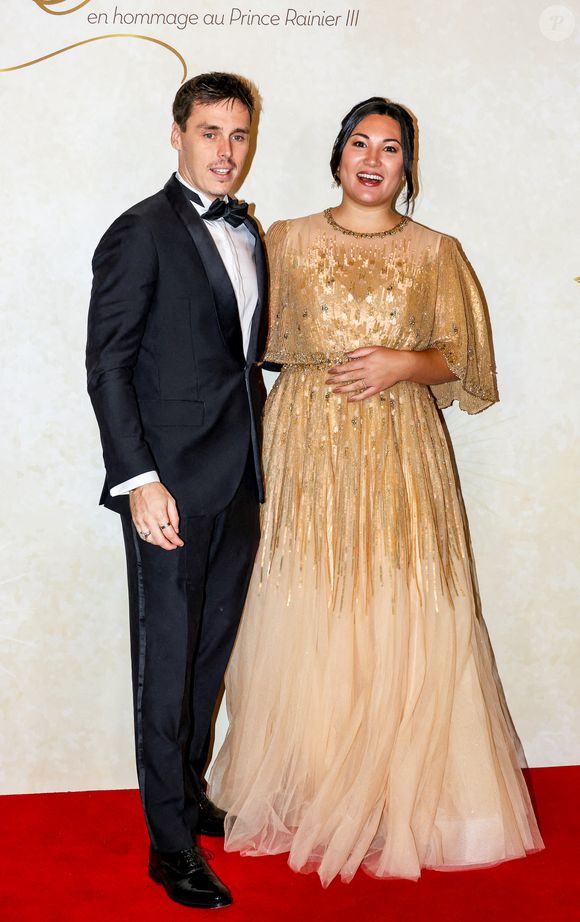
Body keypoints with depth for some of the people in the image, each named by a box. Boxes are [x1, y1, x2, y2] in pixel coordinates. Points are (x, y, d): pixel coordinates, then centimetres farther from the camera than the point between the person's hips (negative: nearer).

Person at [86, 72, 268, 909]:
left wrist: (255, 463, 10)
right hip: (172, 486, -7)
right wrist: (139, 481, -18)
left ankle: (191, 798, 34)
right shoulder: (142, 233, -8)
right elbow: (107, 364, -12)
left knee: (211, 657, 17)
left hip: (238, 487, 7)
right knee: (167, 665, 3)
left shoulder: (248, 233, 14)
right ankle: (171, 846, 15)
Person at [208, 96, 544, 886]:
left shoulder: (436, 253, 8)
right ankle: (308, 801, 18)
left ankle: (404, 803, 16)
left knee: (405, 626, 0)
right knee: (305, 623, 2)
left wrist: (403, 364, -9)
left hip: (400, 456, 0)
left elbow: (465, 363, 6)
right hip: (307, 451, 0)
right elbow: (254, 338, 12)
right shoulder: (287, 242, 8)